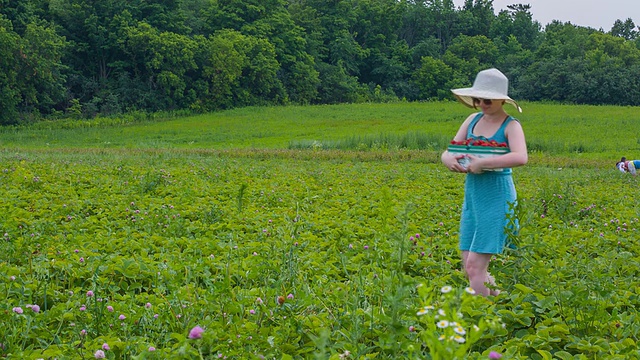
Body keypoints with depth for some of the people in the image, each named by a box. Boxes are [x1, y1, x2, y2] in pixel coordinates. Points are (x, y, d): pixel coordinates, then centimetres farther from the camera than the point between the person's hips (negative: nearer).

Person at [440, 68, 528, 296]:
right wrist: (448, 160, -15)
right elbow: (448, 152, 9)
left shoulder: (511, 126, -8)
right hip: (472, 194, 7)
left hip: (497, 196, -7)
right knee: (468, 267, 10)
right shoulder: (473, 120, 10)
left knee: (475, 266, -9)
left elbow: (521, 157, -27)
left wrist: (482, 163, -30)